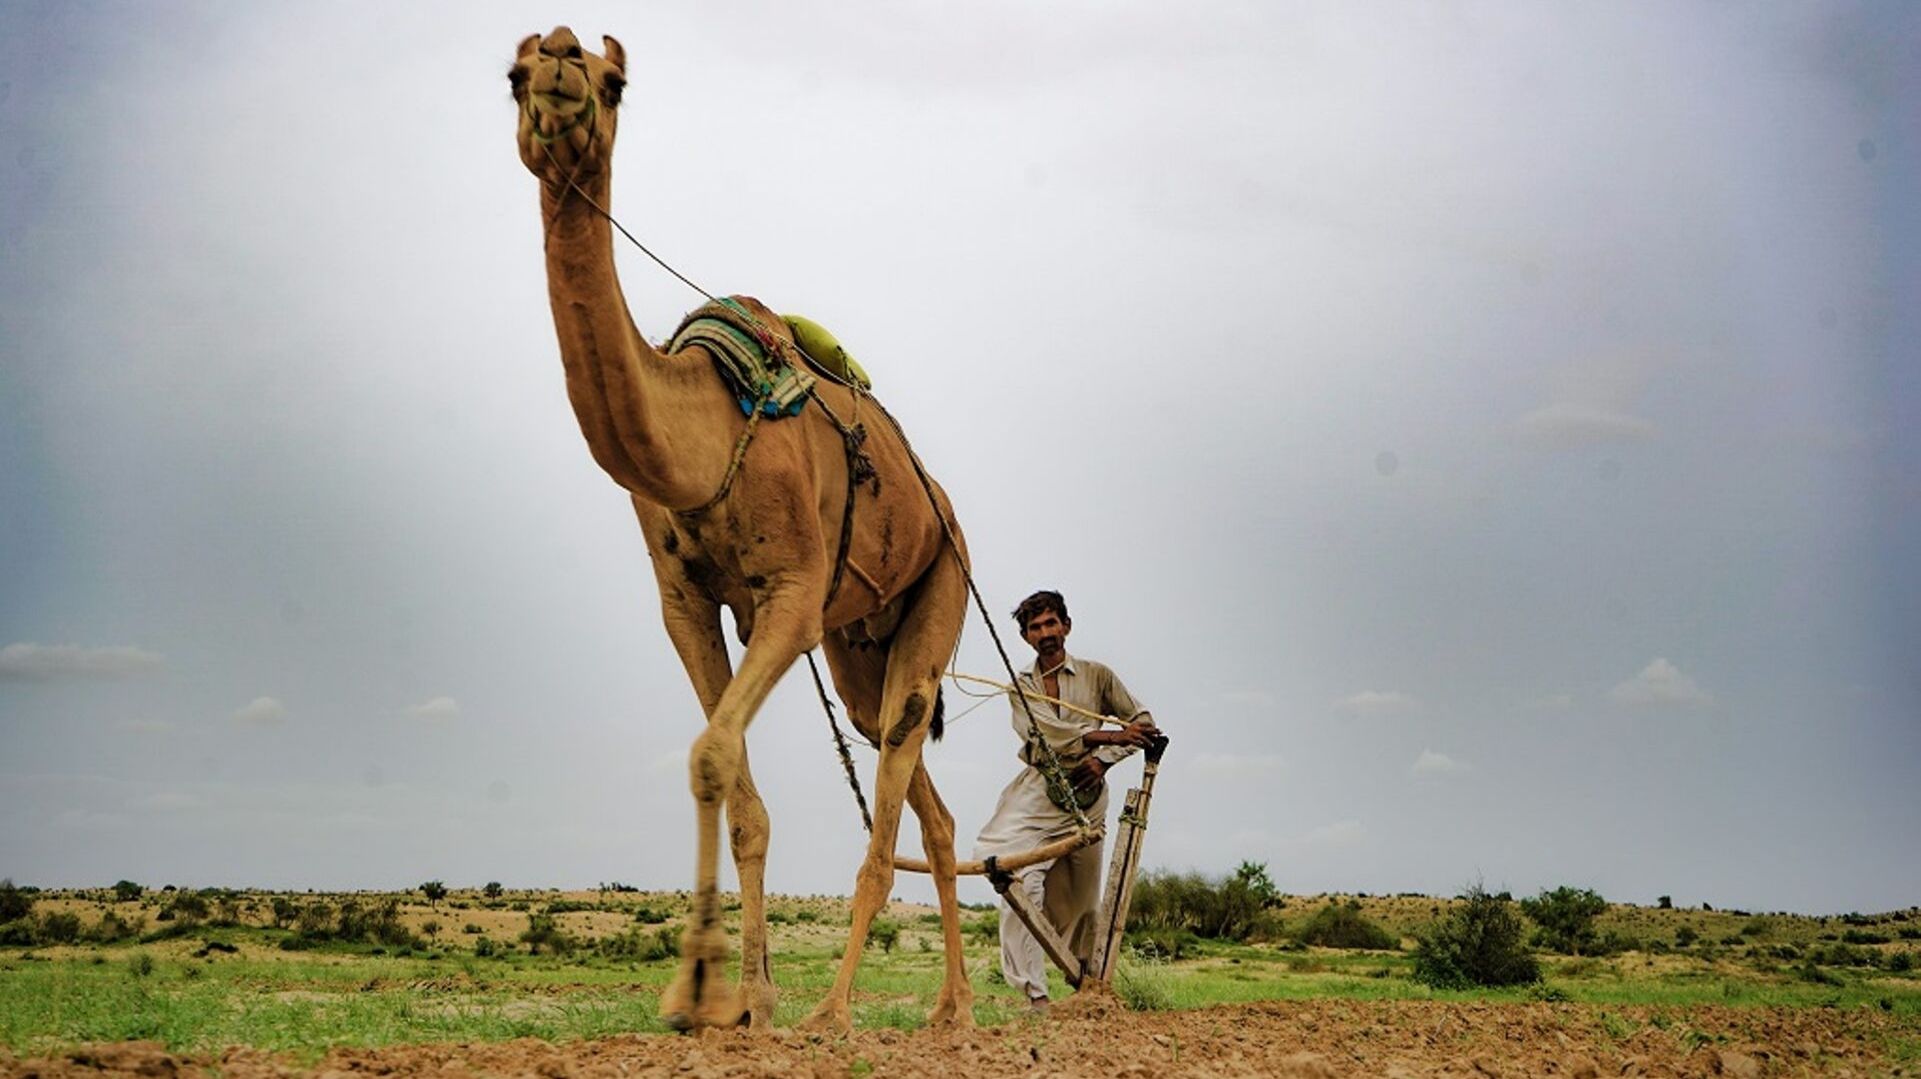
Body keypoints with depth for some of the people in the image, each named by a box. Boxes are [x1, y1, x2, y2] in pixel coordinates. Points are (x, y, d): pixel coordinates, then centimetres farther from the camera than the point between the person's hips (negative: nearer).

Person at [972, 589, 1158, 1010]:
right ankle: (1034, 992, -26)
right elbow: (1043, 730, -11)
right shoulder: (1021, 685, 9)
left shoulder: (1095, 675, 8)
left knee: (1080, 900, 8)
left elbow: (1142, 720, 7)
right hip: (1036, 791, -1)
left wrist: (1103, 759, -9)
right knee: (1021, 883, -22)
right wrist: (1110, 736, -23)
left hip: (1084, 794, 1)